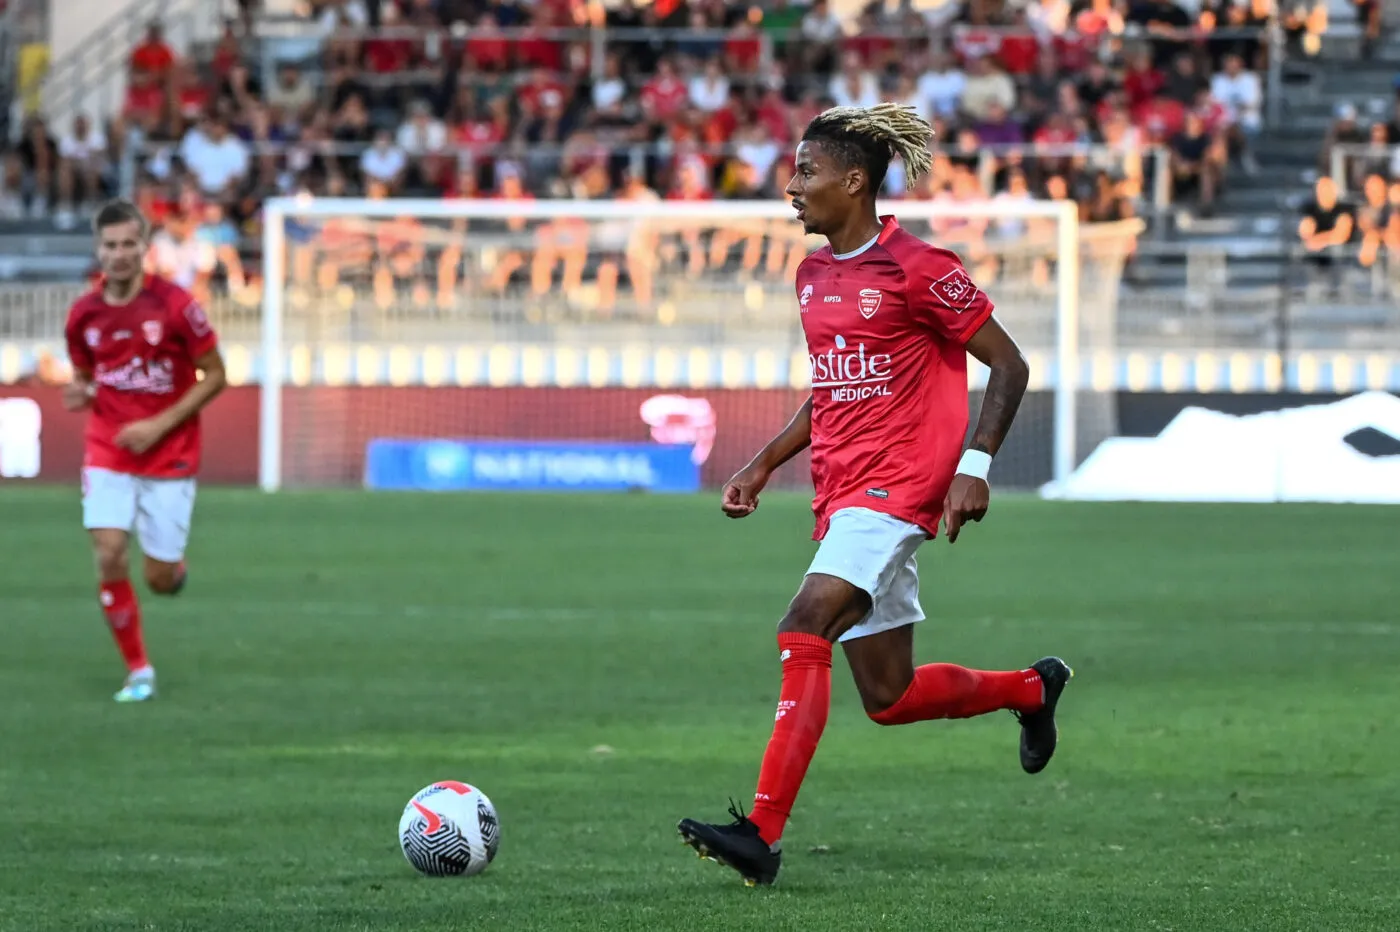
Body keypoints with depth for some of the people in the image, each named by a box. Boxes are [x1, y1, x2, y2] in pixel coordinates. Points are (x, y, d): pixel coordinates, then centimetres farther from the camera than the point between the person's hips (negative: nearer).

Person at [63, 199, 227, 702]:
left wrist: (160, 425, -14)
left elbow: (214, 375, -5)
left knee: (160, 580, -1)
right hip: (107, 452, 2)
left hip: (169, 455, -2)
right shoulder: (83, 314, -1)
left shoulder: (174, 304, -12)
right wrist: (81, 394, -10)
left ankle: (175, 564, 38)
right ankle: (138, 670, 0)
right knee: (109, 556, -15)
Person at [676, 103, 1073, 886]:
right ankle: (1033, 688, 37)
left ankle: (763, 834, -29)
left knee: (804, 635, -24)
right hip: (841, 493, 9)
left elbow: (1009, 365, -7)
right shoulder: (814, 275, 13)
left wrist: (975, 466, -17)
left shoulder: (917, 270, -11)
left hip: (897, 485, -9)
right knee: (890, 699, 11)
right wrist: (765, 464, 15)